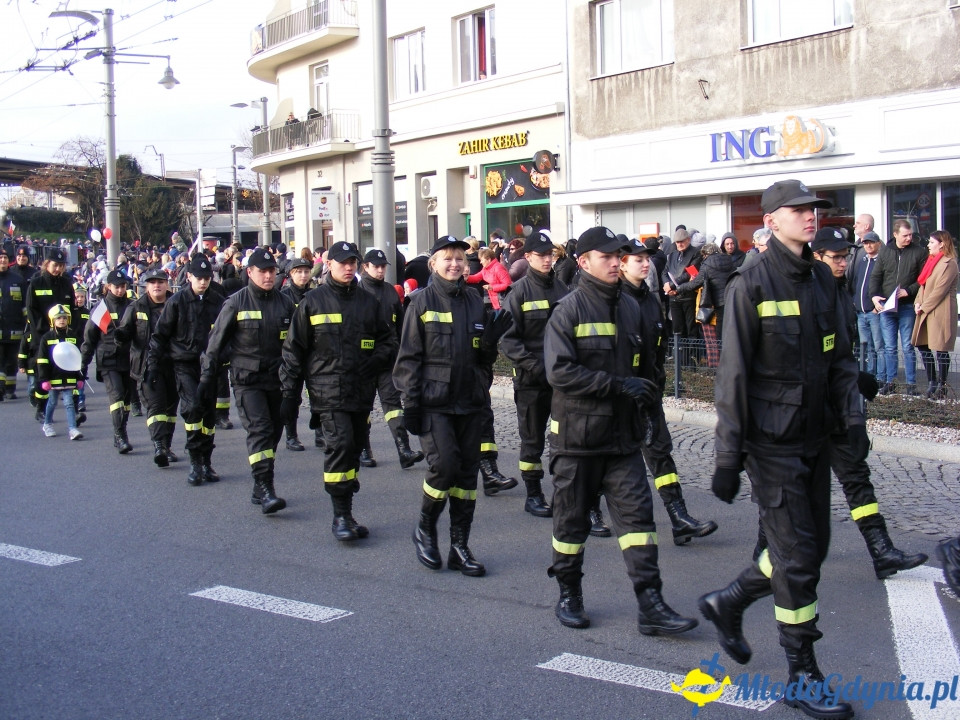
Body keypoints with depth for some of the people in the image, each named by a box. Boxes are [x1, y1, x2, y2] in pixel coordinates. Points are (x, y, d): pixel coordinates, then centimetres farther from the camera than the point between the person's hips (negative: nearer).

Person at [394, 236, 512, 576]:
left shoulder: (474, 302, 11)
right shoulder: (422, 301, -2)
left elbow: (483, 359, 14)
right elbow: (409, 356, -4)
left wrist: (491, 338, -6)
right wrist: (410, 401, -9)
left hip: (468, 401, 5)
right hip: (433, 402, -5)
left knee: (468, 469, 5)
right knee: (444, 464, -15)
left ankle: (459, 546, 15)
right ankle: (425, 529, 11)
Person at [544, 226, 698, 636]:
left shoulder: (631, 309, 11)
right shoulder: (569, 310, -7)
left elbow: (646, 366, 25)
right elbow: (559, 371, -19)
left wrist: (647, 396, 10)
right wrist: (618, 386, -22)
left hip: (623, 434, 4)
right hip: (577, 434, -4)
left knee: (637, 513, -3)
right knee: (572, 518, 8)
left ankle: (650, 606, -2)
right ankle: (568, 595, 25)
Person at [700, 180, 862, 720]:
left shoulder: (823, 280, 8)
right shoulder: (752, 284, -12)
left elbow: (840, 357, 14)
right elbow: (734, 375, -14)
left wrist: (853, 418, 2)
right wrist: (728, 457, -15)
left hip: (815, 437, 7)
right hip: (772, 442, -7)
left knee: (813, 547, 14)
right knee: (798, 556, -3)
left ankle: (727, 604, 35)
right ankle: (803, 677, 11)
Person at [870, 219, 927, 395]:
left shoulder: (919, 252, 1)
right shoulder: (885, 251, 9)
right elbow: (876, 276, 10)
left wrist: (908, 291, -14)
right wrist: (874, 295, -5)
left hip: (907, 307, -2)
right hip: (885, 306, 2)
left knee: (907, 347, 1)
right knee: (889, 348, 6)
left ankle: (911, 384, 8)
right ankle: (890, 382, 13)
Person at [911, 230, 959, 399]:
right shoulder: (931, 261, 17)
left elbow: (940, 290, -15)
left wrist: (924, 307, -13)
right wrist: (918, 302, 2)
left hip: (940, 312, -9)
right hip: (926, 311, 9)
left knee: (940, 349, -4)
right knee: (922, 346, 10)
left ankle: (941, 386, 3)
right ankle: (932, 383, 20)